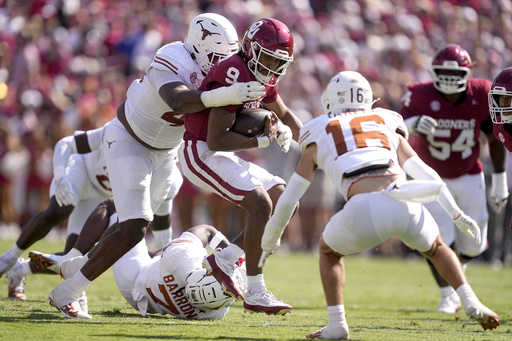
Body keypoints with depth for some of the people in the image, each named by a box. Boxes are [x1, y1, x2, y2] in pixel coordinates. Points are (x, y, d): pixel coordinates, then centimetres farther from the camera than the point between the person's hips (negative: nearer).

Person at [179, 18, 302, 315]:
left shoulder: (262, 77, 6)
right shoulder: (234, 76, -24)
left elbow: (283, 114, 26)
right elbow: (216, 139, -26)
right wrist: (262, 141, -21)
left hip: (222, 156, 10)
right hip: (201, 153, -10)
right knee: (261, 205, -21)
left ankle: (225, 259, 6)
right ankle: (255, 294, -18)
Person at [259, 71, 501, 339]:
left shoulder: (318, 137, 25)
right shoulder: (387, 125, 29)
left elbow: (288, 200, 29)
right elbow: (426, 175, 20)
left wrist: (269, 242, 42)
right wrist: (457, 214, 25)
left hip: (363, 214, -2)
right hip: (406, 206, 2)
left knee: (329, 250, 31)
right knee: (436, 248, 33)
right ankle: (470, 302, 12)